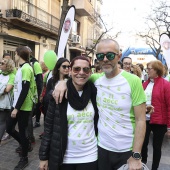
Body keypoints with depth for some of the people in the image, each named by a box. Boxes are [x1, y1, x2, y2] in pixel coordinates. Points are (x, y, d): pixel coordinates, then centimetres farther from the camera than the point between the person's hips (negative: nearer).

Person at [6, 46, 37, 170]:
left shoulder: (26, 68, -17)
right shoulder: (21, 68, 13)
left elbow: (25, 90, -22)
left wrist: (17, 108, -20)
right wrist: (15, 106, 17)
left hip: (24, 107, -9)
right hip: (18, 105, 9)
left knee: (22, 131, 3)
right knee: (9, 128, 15)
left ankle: (24, 158, 21)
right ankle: (25, 145, 34)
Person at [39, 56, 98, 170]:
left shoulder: (94, 92, -5)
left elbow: (99, 123, 6)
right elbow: (49, 127, -5)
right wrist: (44, 156, -2)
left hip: (89, 156, 1)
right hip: (63, 157, -1)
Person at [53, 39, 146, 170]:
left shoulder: (133, 81, -14)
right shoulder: (95, 79, -2)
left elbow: (140, 120, -13)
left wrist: (136, 156, -14)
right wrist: (63, 82, -9)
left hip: (127, 151, -3)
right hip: (101, 147, 3)